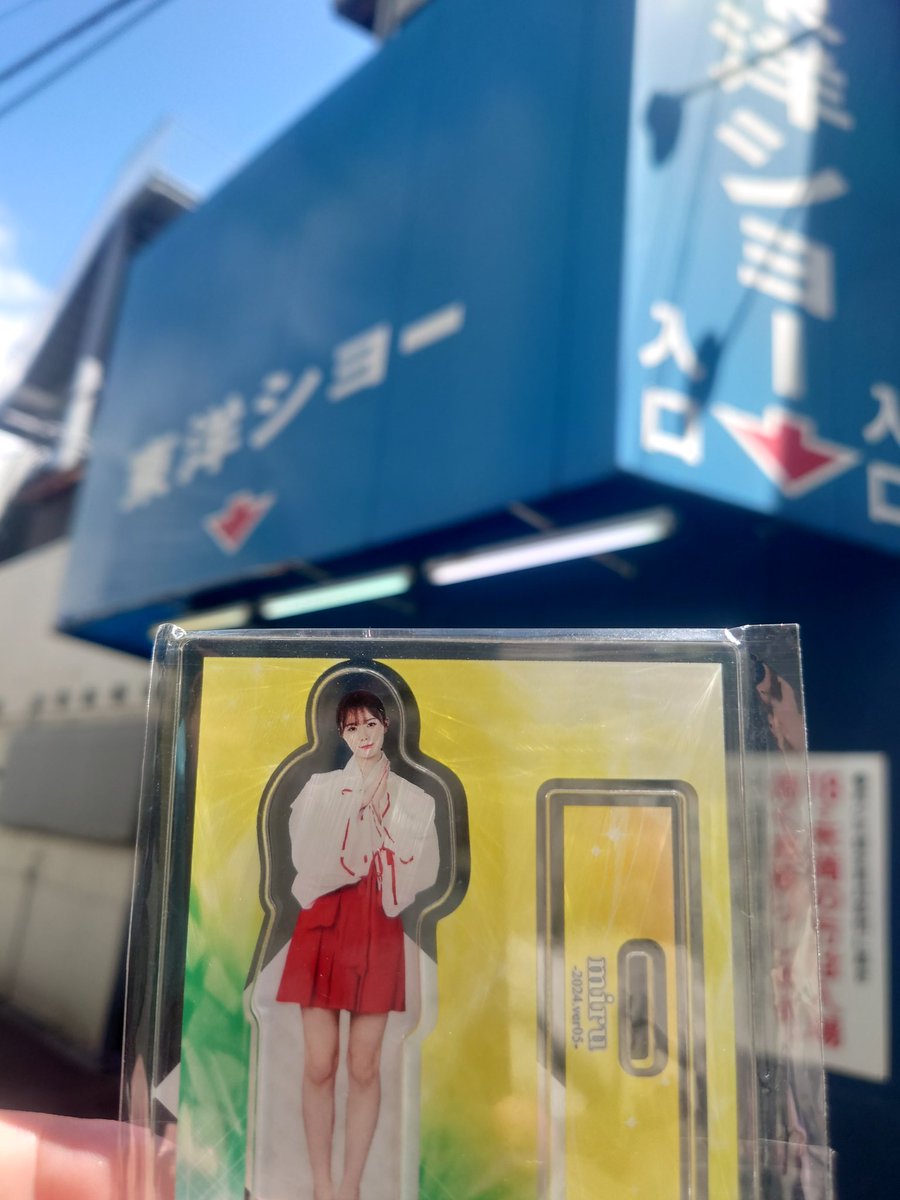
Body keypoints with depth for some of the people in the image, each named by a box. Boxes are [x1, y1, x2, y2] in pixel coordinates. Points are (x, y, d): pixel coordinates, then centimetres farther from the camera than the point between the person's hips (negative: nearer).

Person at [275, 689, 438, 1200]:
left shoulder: (412, 798, 7)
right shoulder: (320, 788, 7)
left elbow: (420, 871, 0)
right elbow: (308, 860, -5)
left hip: (378, 931, 0)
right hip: (324, 925, 0)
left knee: (364, 1066, 4)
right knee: (319, 1065, 2)